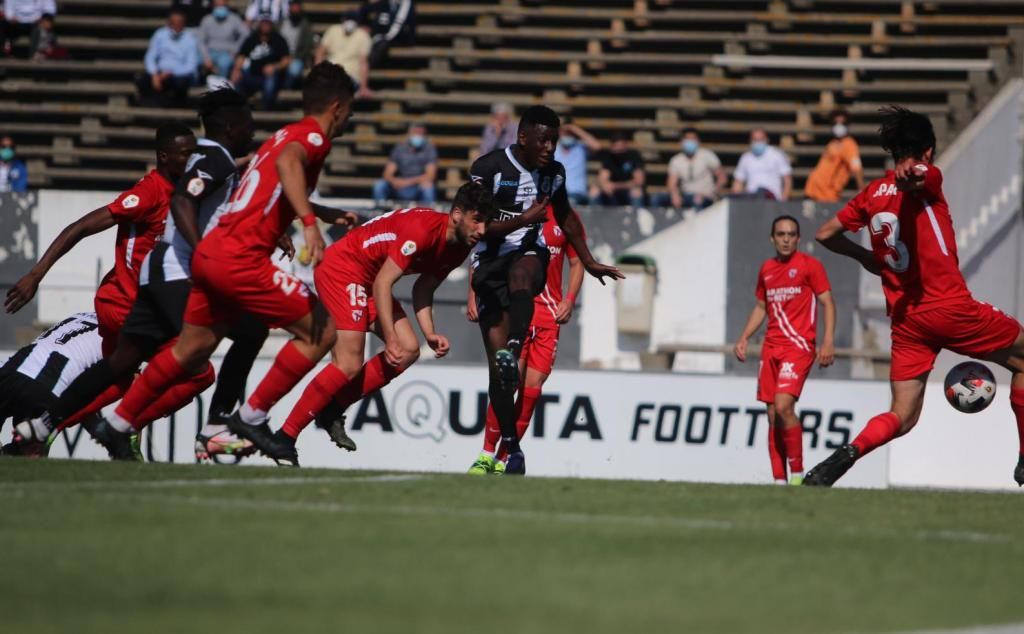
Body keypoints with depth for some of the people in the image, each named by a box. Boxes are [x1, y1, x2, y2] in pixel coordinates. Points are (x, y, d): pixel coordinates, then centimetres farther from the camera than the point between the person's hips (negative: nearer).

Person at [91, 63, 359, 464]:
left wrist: (330, 215, 43)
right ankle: (252, 417, -3)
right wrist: (310, 223, -39)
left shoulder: (285, 135, 22)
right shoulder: (314, 137, -5)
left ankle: (119, 424, 29)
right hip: (241, 259, -9)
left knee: (192, 349, 22)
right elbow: (288, 163, -29)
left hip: (210, 251, 9)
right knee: (321, 330, -5)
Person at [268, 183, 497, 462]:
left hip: (367, 278, 10)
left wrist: (430, 333, -3)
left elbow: (423, 289, 13)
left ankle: (333, 408, 5)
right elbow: (382, 283, -26)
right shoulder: (422, 228, -27)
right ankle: (285, 436, -12)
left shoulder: (458, 249, 2)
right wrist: (390, 339, -28)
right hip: (341, 266, -10)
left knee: (409, 350, -2)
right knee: (349, 365, -18)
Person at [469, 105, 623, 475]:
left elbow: (565, 218, 26)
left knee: (520, 273, -39)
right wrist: (522, 220, -20)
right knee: (496, 361, -7)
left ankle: (513, 351, -57)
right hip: (491, 260, -2)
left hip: (530, 254, 2)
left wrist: (589, 263, 32)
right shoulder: (488, 169, -10)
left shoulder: (553, 172, 8)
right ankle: (511, 447, 2)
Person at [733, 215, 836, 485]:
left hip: (799, 346, -6)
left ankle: (797, 473, -12)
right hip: (771, 349, 6)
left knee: (783, 405, -21)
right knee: (773, 415, 3)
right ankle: (779, 480, 7)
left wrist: (828, 342, -13)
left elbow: (827, 303, -4)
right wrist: (744, 338, 14)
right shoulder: (766, 269, 15)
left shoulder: (810, 265, -2)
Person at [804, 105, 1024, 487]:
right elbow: (914, 174, -28)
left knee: (902, 418, 8)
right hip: (949, 306, -6)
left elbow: (826, 234, 18)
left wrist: (867, 257, 31)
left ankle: (847, 453, -20)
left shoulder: (873, 193, 12)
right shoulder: (927, 179, -4)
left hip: (905, 321, 6)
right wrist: (910, 173, -49)